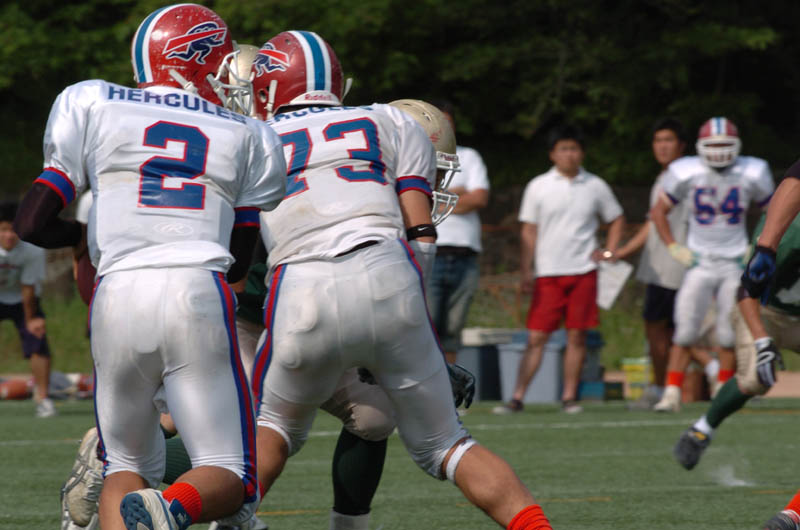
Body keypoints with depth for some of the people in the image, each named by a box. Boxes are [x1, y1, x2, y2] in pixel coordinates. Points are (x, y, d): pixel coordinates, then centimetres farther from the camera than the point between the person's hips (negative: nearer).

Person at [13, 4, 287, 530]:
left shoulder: (94, 107, 13)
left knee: (128, 463, 19)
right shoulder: (246, 138, 17)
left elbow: (33, 223, 10)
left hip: (119, 295, 1)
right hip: (199, 295, -1)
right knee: (231, 482, 3)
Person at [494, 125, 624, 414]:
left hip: (583, 271, 1)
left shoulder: (595, 187, 7)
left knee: (577, 335, 1)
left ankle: (569, 396, 9)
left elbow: (616, 219, 21)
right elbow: (529, 232, 6)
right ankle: (517, 398, -5)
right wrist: (525, 271, 1)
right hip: (548, 273, -1)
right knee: (536, 336, -5)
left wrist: (609, 251, 7)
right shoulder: (539, 187, 5)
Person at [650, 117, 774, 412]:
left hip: (735, 264, 0)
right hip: (700, 263, 0)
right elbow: (658, 212, 7)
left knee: (729, 335, 0)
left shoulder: (751, 175, -6)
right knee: (685, 331, -8)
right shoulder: (686, 174, -8)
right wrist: (673, 247, -1)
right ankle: (672, 394, -4)